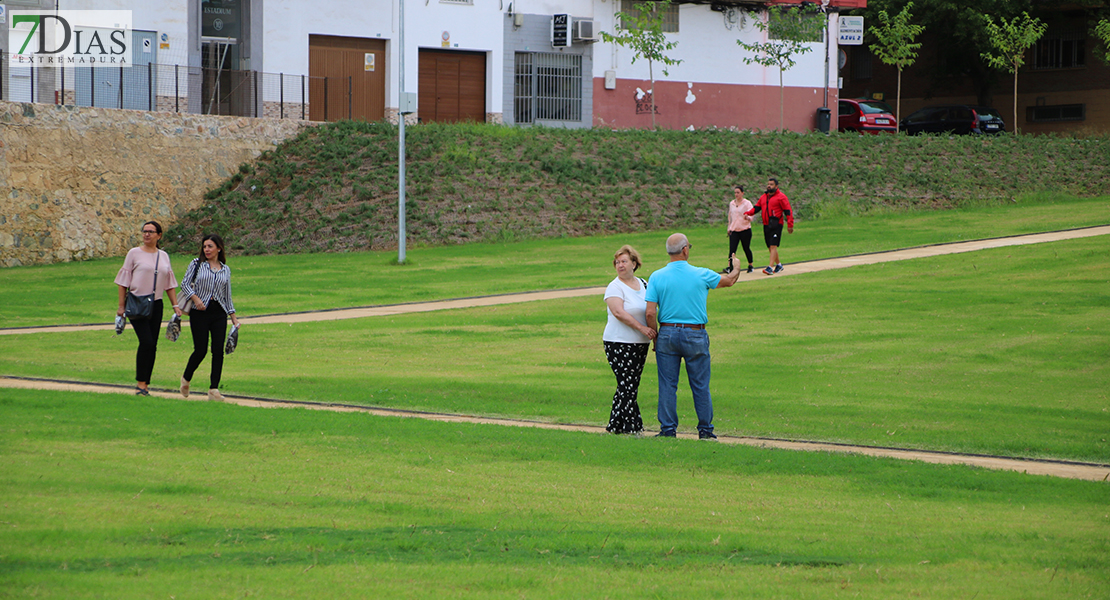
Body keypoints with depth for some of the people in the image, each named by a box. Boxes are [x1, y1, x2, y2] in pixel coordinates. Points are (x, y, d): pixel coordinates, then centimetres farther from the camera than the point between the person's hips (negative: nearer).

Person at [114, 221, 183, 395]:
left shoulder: (163, 256, 14)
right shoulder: (134, 253, 1)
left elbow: (169, 283, 19)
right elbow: (123, 281, 1)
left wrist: (175, 305, 11)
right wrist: (121, 306, -4)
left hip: (156, 304, 4)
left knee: (152, 345, 2)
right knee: (146, 342, -16)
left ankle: (145, 384, 9)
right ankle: (140, 382, -11)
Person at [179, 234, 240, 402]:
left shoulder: (225, 269, 13)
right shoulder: (197, 264, 4)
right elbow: (185, 284, 0)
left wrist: (233, 317, 14)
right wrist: (195, 298, -17)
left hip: (219, 313, 3)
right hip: (200, 312, -3)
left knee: (218, 350, -6)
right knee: (200, 350, -6)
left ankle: (214, 389, -3)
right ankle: (186, 379, 20)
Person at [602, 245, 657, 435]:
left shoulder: (643, 284, 14)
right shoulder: (615, 287, -6)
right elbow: (619, 313, -19)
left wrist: (653, 332, 6)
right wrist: (642, 328, -23)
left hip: (640, 344, 7)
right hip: (618, 344, -7)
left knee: (628, 387, 8)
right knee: (628, 387, -10)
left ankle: (614, 426, 16)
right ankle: (633, 428, -8)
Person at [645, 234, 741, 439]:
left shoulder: (656, 277, -4)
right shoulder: (702, 275, -4)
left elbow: (650, 313, -8)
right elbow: (729, 280, 15)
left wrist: (655, 337, 6)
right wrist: (735, 268, 38)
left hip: (667, 332, 1)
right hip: (695, 335, -1)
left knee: (667, 385, 5)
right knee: (700, 385, 7)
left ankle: (667, 429, 6)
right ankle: (705, 429, 12)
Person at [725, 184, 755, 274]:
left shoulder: (747, 203, -3)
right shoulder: (731, 203, 11)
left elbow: (751, 216, -9)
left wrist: (748, 217, -32)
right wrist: (729, 228, 19)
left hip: (745, 229, -3)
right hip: (734, 230, 3)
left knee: (746, 248, 6)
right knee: (732, 249, -11)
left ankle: (750, 266, 23)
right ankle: (729, 267, -16)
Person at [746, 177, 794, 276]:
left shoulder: (781, 197, -3)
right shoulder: (763, 197, 17)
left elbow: (788, 211, -5)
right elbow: (757, 208, 14)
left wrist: (790, 225, -12)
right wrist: (748, 213, -5)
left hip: (776, 224, -7)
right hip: (766, 225, 7)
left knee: (773, 246, -14)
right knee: (770, 247, 12)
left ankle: (770, 267, -19)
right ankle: (778, 265, 28)